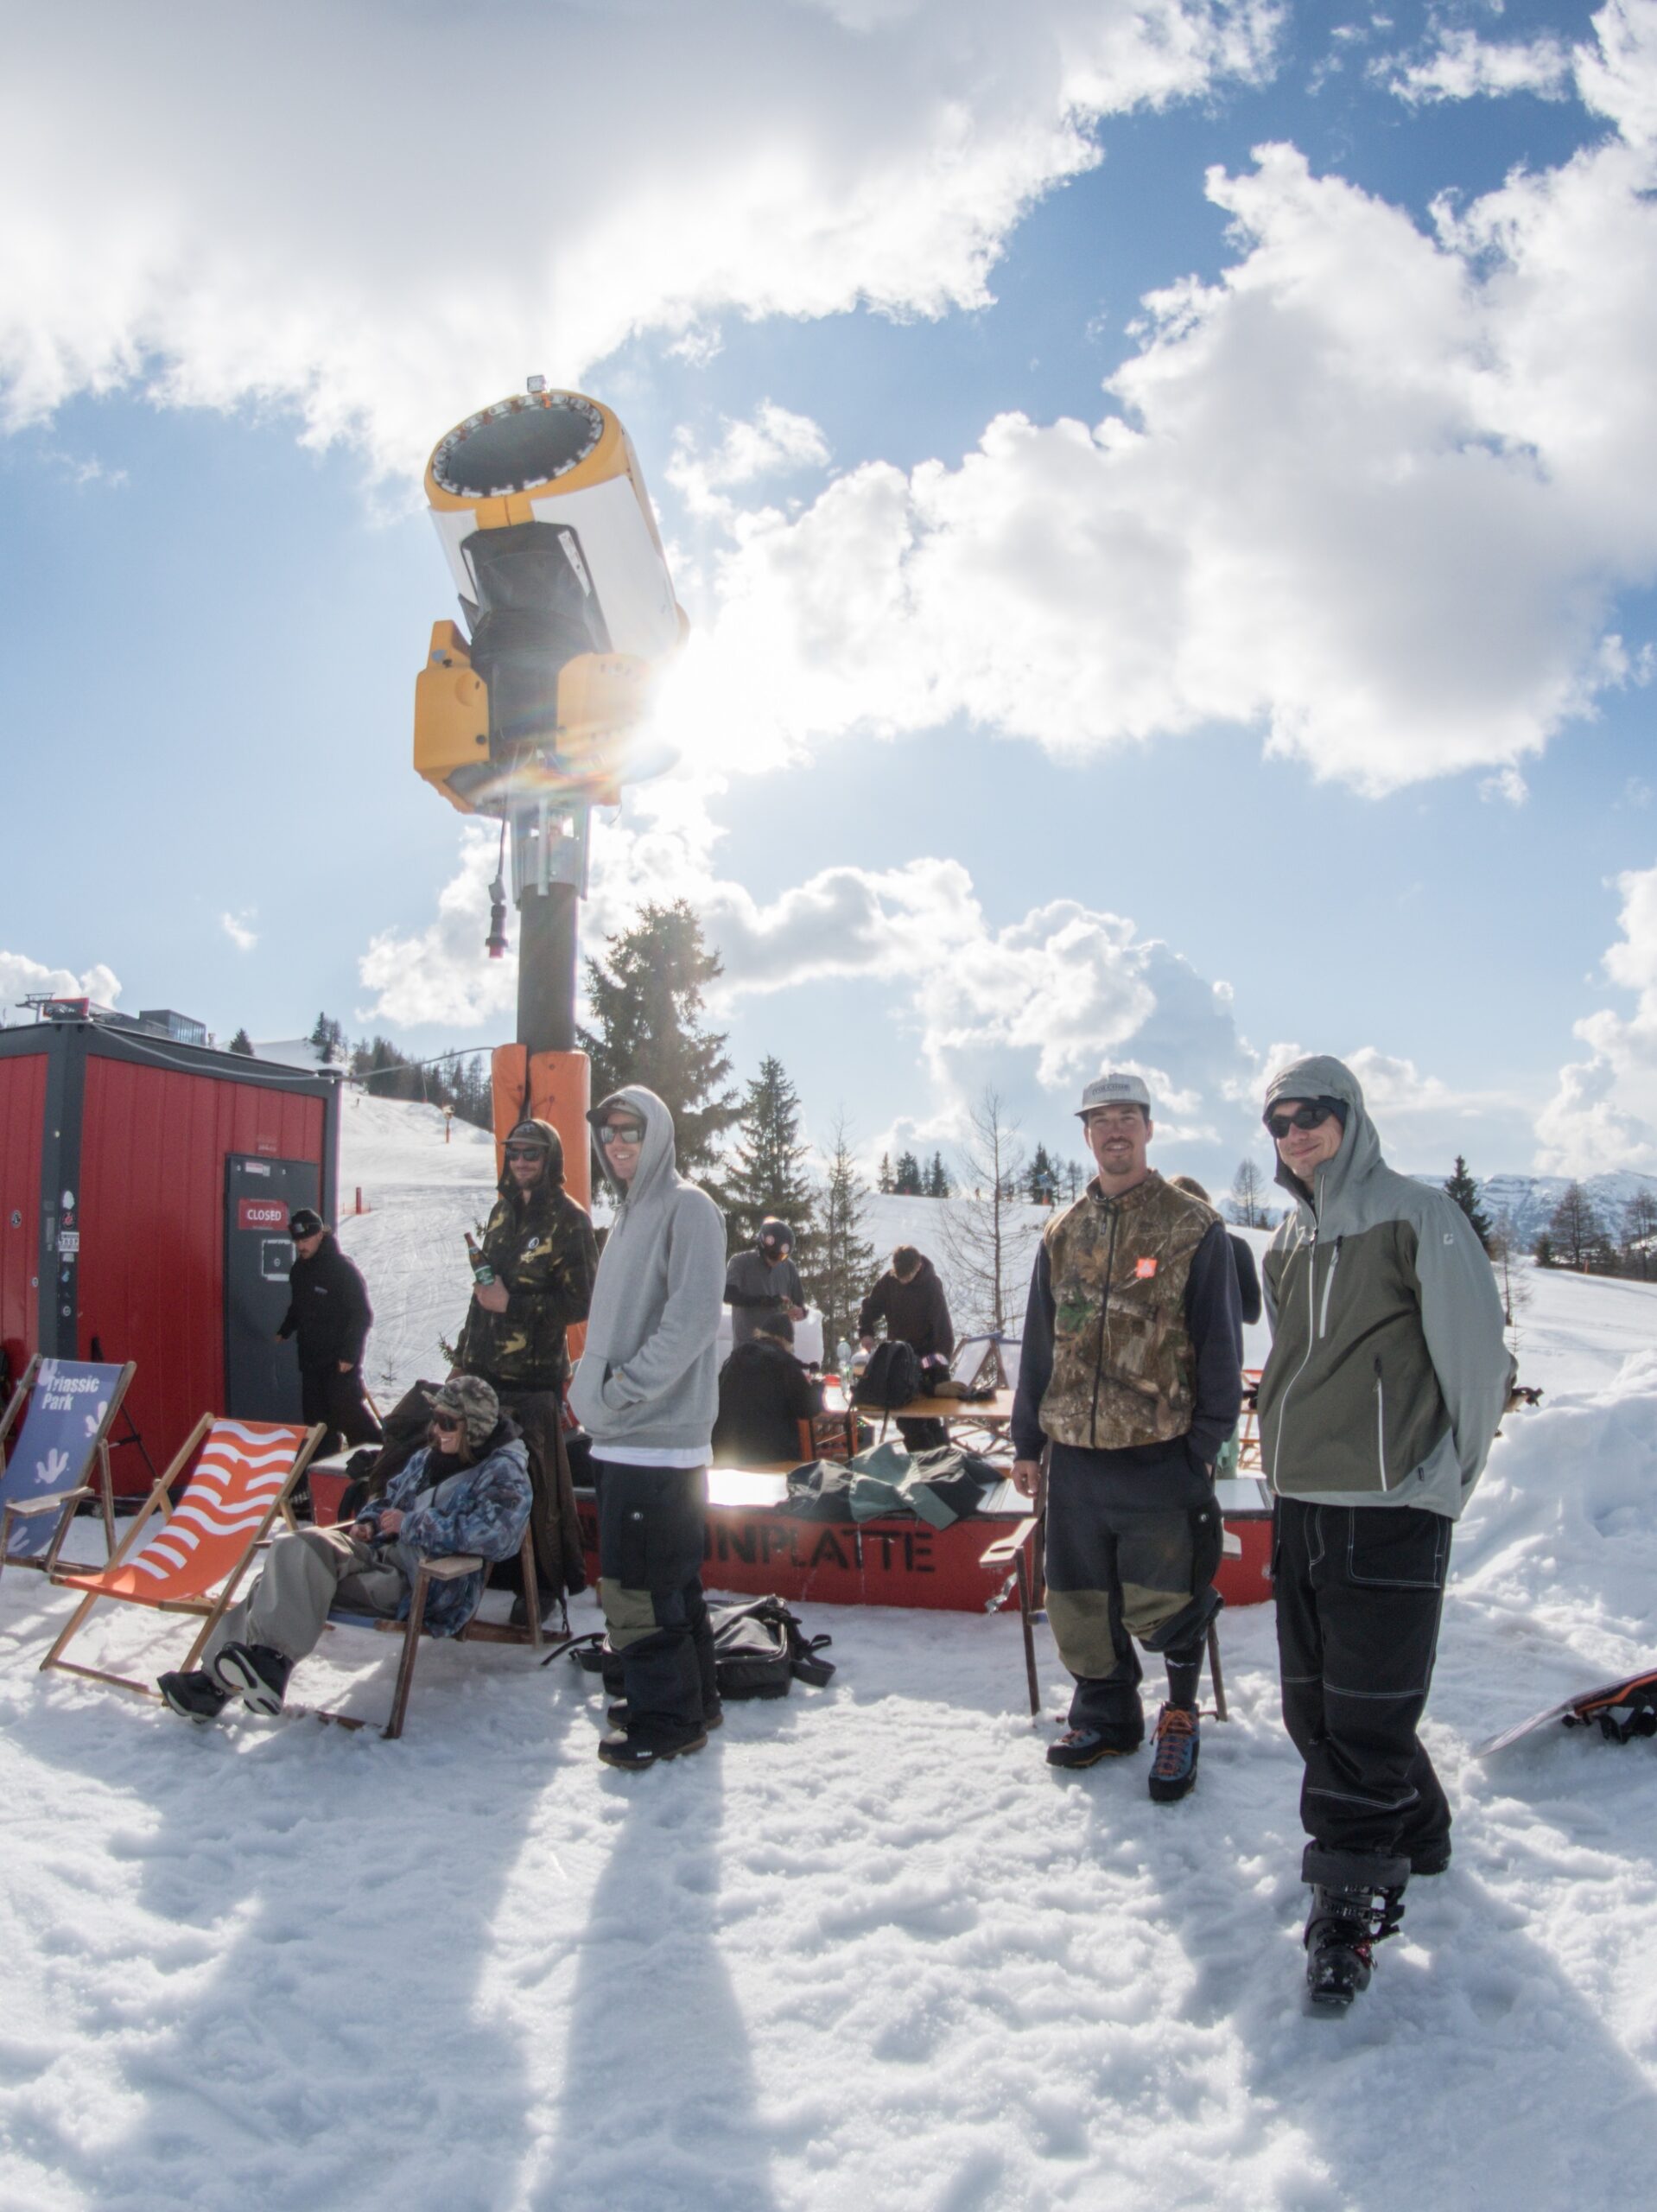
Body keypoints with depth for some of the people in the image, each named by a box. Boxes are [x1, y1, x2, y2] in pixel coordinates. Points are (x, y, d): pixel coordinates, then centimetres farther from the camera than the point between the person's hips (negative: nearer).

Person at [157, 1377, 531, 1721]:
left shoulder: (504, 1474, -4)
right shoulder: (428, 1458, 23)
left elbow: (497, 1534, -21)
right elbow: (391, 1498, 37)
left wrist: (412, 1524, -14)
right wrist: (368, 1522, 11)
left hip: (426, 1582, -9)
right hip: (384, 1554, 9)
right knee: (296, 1552, -16)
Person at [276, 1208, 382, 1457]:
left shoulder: (343, 1269, -13)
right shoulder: (299, 1268, 10)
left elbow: (363, 1315, -15)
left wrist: (349, 1355, -19)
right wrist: (285, 1331, 11)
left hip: (340, 1361, -7)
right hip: (310, 1358, 7)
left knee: (348, 1413, -11)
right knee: (315, 1418, 8)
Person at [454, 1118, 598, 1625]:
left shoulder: (568, 1219, -8)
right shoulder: (503, 1211, 13)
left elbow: (580, 1302, -11)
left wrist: (512, 1302, -16)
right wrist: (464, 1356, 20)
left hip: (534, 1374, -6)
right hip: (485, 1368, 6)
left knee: (540, 1481, -1)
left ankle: (550, 1583, 12)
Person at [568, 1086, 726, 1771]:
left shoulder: (686, 1206, -11)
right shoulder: (632, 1212, 17)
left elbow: (692, 1316, -20)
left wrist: (624, 1388, -18)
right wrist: (592, 1386, 10)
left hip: (657, 1436, -9)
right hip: (623, 1434, 9)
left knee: (637, 1584, -4)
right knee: (669, 1578, 18)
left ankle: (665, 1719, 9)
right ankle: (689, 1698, 30)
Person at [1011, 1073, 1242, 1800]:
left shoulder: (1194, 1228, -3)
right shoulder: (1063, 1233, 10)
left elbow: (1219, 1345, -4)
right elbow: (1038, 1343, 14)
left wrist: (1206, 1443, -9)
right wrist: (1026, 1440, 12)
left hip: (1159, 1456, -4)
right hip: (1074, 1453, 4)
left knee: (1160, 1606, -1)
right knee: (1077, 1604, 11)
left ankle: (1179, 1705, 28)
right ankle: (1106, 1717, 33)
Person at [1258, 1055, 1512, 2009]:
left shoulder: (1418, 1217, -7)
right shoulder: (1288, 1245, 14)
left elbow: (1477, 1359, -9)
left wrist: (1442, 1481, -7)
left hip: (1389, 1510, -7)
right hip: (1301, 1504, 7)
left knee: (1366, 1712, -4)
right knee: (1313, 1704, 14)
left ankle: (1350, 1906, 8)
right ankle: (1415, 1832, 36)